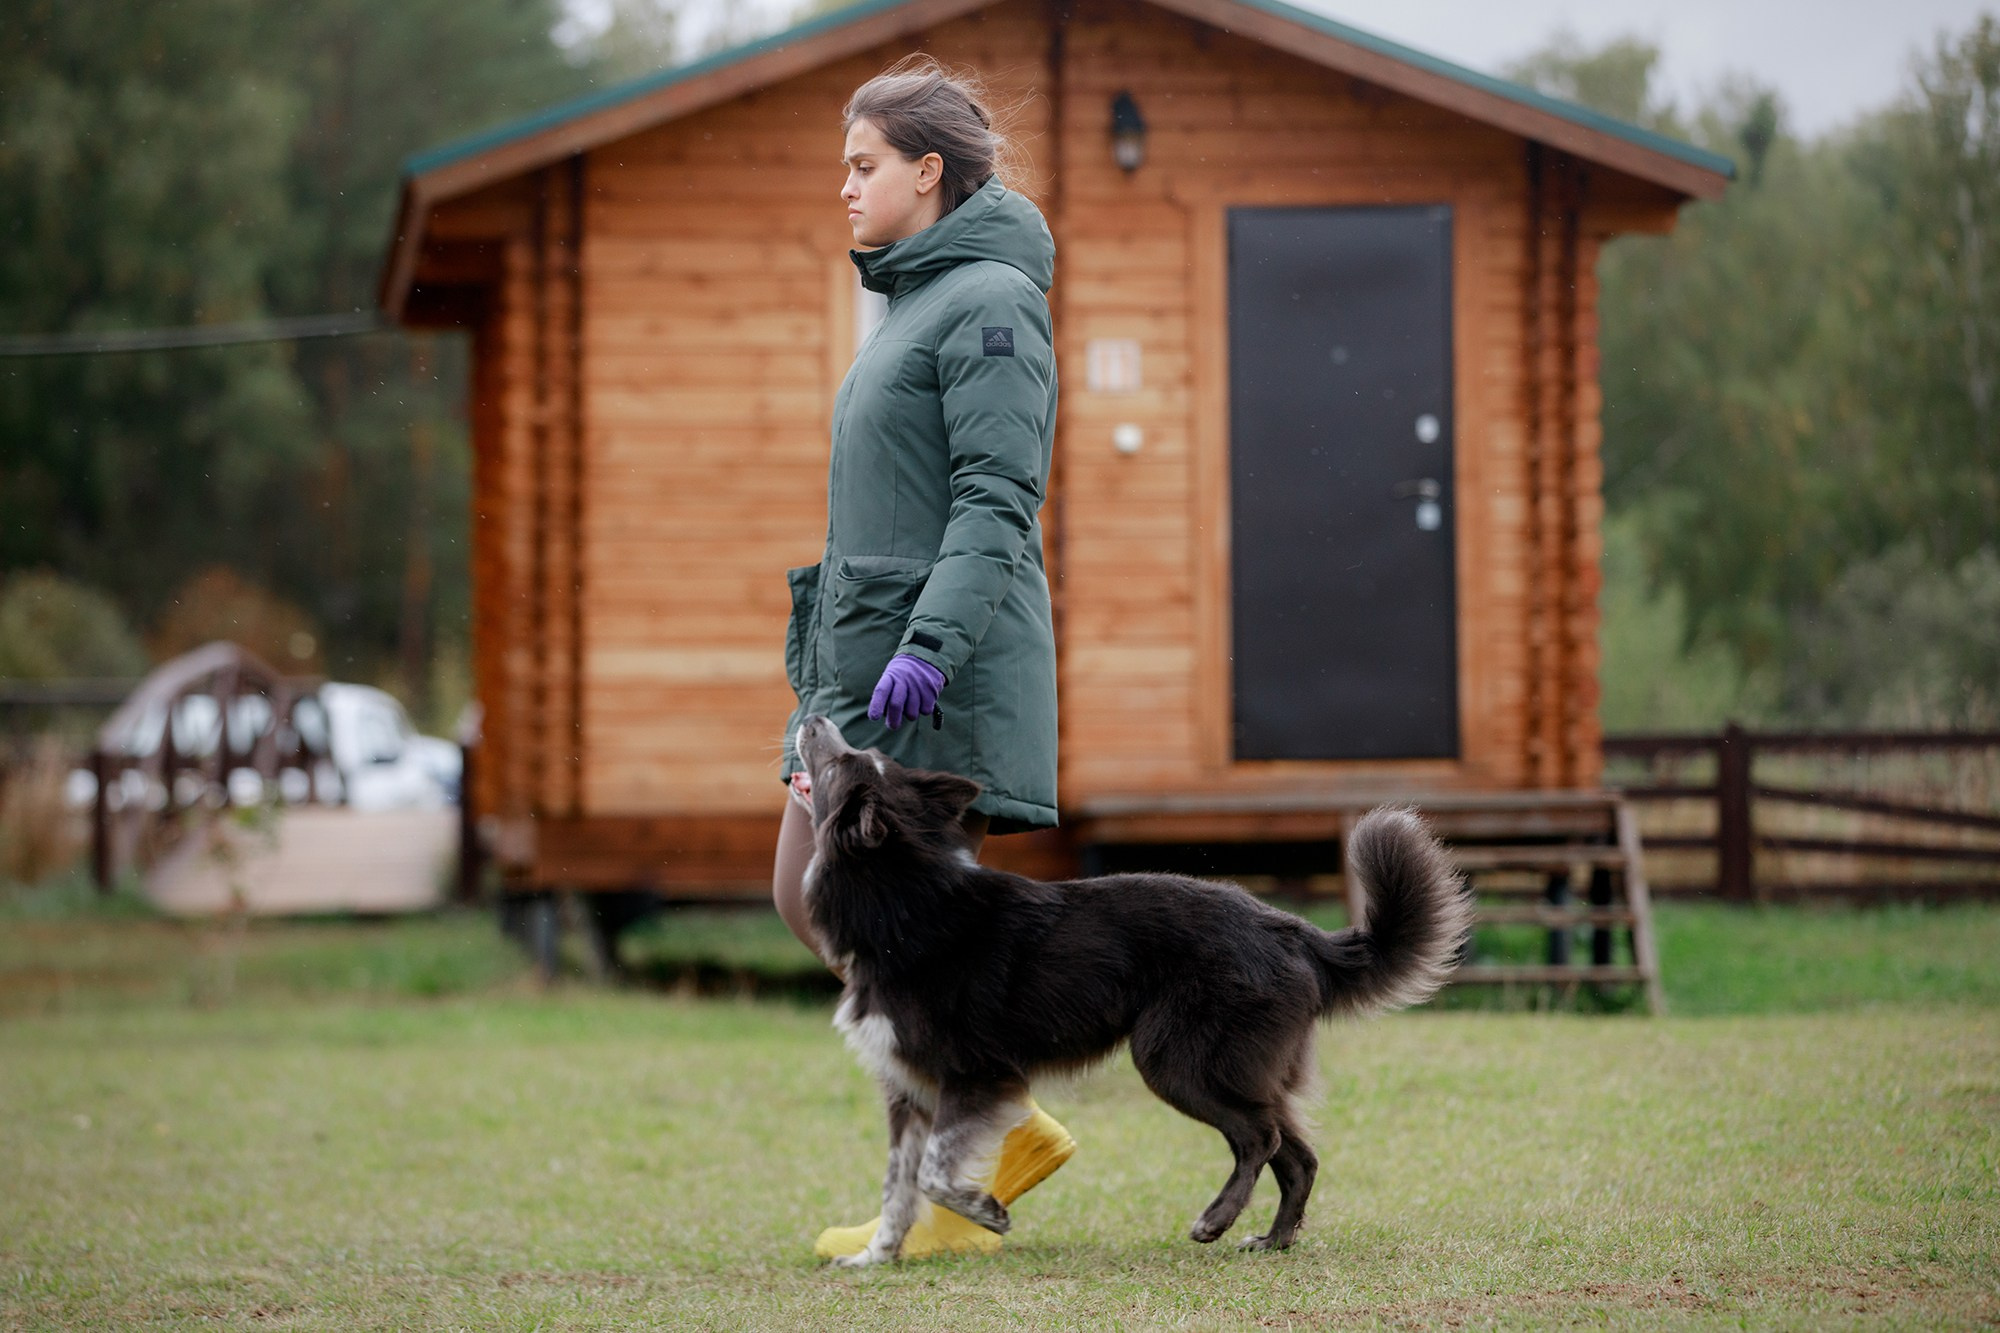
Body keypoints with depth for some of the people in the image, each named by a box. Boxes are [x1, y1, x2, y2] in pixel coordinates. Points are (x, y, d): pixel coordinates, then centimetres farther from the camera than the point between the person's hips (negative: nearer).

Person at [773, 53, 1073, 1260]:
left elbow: (998, 502, -18)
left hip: (944, 667, -10)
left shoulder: (991, 302, -10)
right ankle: (1008, 1126, 14)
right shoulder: (919, 301, 19)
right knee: (811, 899, 7)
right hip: (866, 653, 10)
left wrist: (930, 648, -27)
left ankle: (954, 1201, 1)